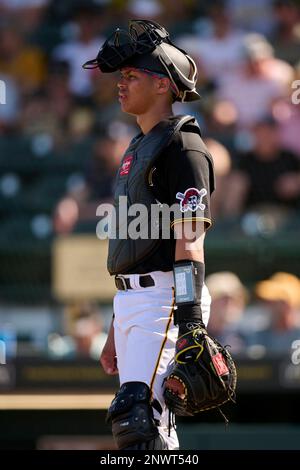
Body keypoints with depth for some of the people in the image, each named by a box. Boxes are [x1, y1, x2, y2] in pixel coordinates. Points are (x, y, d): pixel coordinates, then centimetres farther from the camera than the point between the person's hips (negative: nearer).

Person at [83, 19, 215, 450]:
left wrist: (190, 326, -24)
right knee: (152, 425, 10)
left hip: (166, 300, -10)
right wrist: (116, 332, 23)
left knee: (135, 414, -21)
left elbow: (189, 242, -18)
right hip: (132, 301, 10)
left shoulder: (182, 146, -10)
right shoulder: (138, 149, 21)